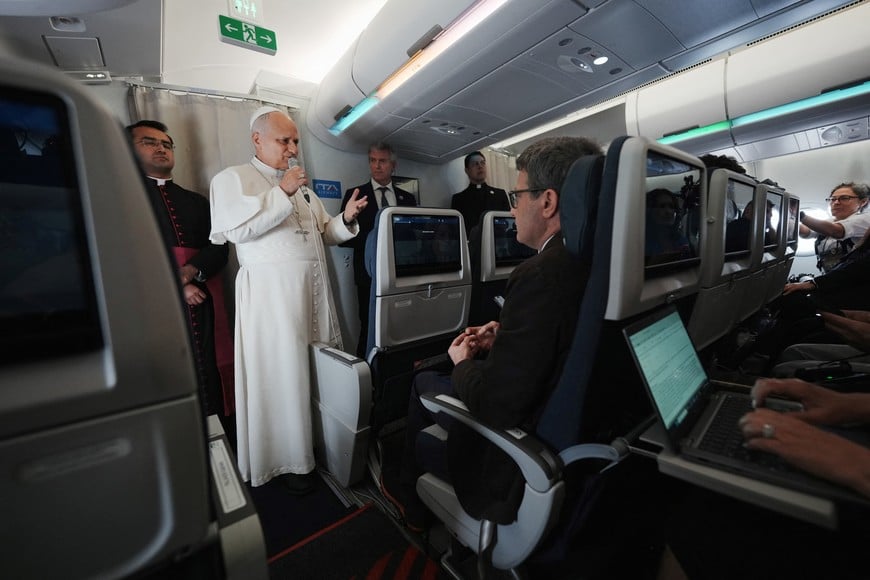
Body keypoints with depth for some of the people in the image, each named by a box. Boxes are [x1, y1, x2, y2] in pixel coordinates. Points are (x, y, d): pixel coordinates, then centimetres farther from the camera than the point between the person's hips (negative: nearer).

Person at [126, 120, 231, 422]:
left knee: (212, 395, 3)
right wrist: (175, 284, -13)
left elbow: (219, 248, 9)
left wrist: (191, 271, -10)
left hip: (204, 308, 3)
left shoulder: (196, 201, 22)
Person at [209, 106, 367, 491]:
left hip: (315, 288, 6)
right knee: (282, 373, -1)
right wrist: (282, 192, -14)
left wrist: (346, 219, 2)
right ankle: (288, 460, 17)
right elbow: (236, 229, -13)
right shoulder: (232, 178, 4)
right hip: (272, 291, -6)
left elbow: (324, 234, 21)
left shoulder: (302, 186, 23)